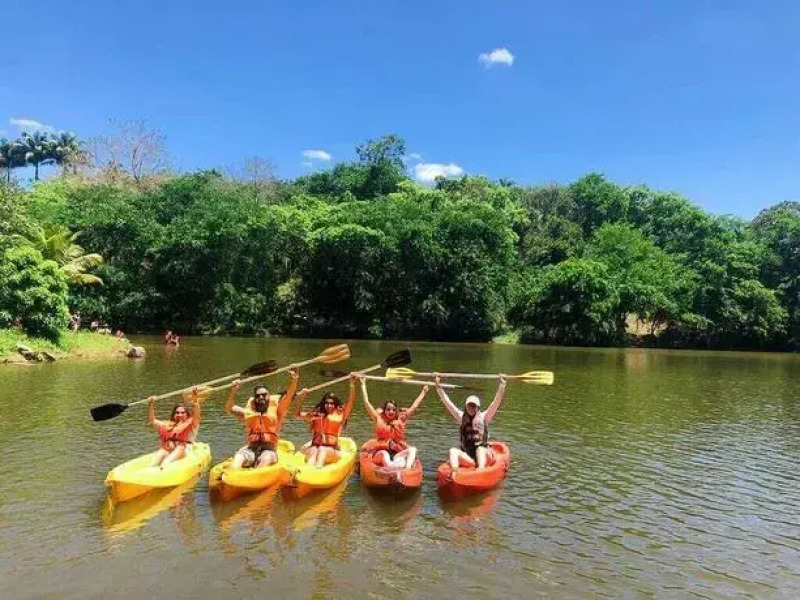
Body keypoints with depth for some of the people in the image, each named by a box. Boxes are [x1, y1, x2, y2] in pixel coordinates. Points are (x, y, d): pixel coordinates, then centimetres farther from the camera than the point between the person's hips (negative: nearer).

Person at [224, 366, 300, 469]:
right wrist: (233, 392, -12)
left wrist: (294, 379, -19)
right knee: (238, 458, -29)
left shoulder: (276, 410, 12)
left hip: (269, 451, -2)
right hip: (250, 450, 2)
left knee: (266, 459, -35)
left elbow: (289, 394, -1)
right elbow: (229, 407, 7)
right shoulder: (248, 412, 17)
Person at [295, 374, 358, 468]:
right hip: (314, 447, 2)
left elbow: (350, 402, -3)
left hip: (331, 451, -2)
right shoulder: (316, 415, 15)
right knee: (314, 450, -29)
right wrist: (301, 399, -6)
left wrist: (352, 384, -15)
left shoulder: (340, 415, 9)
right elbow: (299, 415, 10)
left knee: (322, 450, -31)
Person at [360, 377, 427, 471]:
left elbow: (414, 407, 10)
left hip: (397, 452, 2)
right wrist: (363, 384, 6)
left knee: (412, 450, -24)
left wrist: (425, 390, 9)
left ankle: (407, 467, -52)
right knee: (384, 454, -35)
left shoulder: (401, 420, 10)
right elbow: (367, 403, 4)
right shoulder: (379, 419, 7)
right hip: (381, 452, -2)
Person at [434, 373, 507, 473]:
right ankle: (454, 472, -50)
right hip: (466, 456, 2)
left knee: (480, 449, -33)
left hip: (483, 454, -2)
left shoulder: (484, 417, 5)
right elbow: (447, 402, 4)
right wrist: (438, 386, -4)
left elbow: (496, 402, -6)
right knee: (453, 450, -25)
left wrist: (502, 385, -18)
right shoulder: (462, 417, 10)